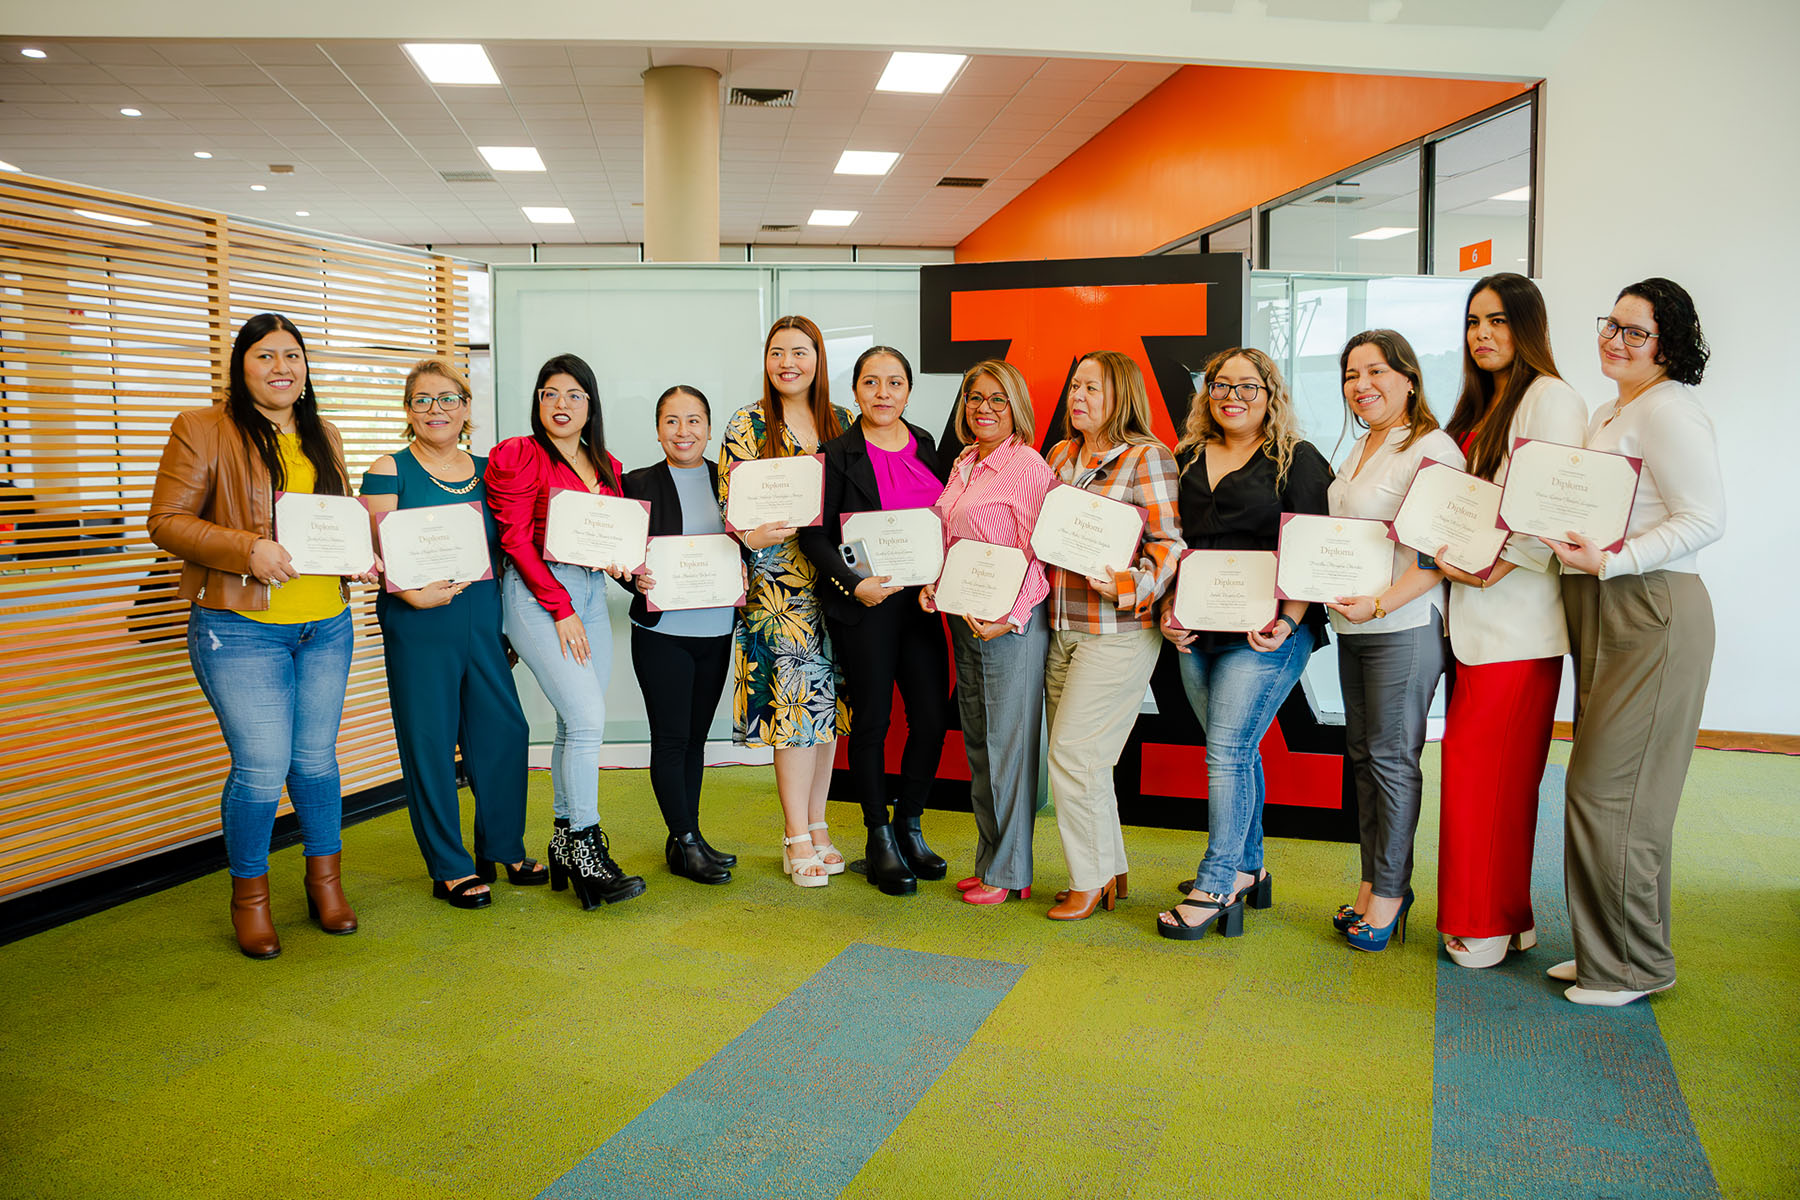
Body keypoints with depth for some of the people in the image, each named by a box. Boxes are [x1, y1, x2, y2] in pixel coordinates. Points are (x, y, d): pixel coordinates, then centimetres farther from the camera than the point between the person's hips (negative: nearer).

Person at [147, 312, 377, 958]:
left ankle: (325, 878, 29)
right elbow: (167, 521, -6)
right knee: (261, 768, -5)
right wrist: (246, 548, -21)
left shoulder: (324, 437, 15)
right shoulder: (201, 429, -2)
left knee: (315, 759, 12)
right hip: (241, 630, -5)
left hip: (326, 626, 5)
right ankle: (249, 892, 17)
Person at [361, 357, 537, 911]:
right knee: (430, 741, 2)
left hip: (483, 617, 4)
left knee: (505, 730, 5)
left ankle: (502, 849, 25)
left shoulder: (486, 469, 12)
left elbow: (504, 546, 17)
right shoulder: (389, 470, -1)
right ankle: (450, 868, 15)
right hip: (419, 624, -4)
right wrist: (412, 592, -21)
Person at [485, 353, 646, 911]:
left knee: (576, 724, 7)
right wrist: (560, 609, -12)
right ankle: (587, 851, -6)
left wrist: (620, 561, -4)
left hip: (591, 593, 6)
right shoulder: (517, 456, -2)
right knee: (588, 718, -15)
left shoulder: (607, 467, 17)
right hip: (536, 593, -6)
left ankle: (564, 844, 18)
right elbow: (516, 539, -8)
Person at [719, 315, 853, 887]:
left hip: (834, 582, 4)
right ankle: (798, 838, 3)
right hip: (777, 587, -4)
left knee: (826, 702, 8)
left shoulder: (842, 424, 11)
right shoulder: (746, 426, 1)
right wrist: (754, 536, -22)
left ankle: (816, 826, 20)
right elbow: (730, 508, -2)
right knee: (797, 701, -7)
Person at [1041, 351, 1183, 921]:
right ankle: (1111, 871, 26)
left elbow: (1170, 543, -10)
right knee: (1077, 758, 11)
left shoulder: (1147, 457, -7)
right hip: (1061, 628, 7)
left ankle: (1090, 880, 10)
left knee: (1072, 754, -7)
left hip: (1118, 631, -7)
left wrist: (1131, 586, -24)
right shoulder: (1060, 455, 14)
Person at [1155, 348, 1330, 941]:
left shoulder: (1298, 461, -1)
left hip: (1264, 633, -6)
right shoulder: (1188, 459, 15)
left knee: (1227, 751, -9)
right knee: (1235, 751, 12)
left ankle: (1216, 886, -1)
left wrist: (1286, 621, -16)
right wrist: (1170, 610, 5)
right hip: (1197, 631, 6)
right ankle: (1247, 870, 25)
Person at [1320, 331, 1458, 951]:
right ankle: (1374, 879, 23)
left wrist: (1378, 603, -22)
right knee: (1362, 753, 12)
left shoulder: (1432, 450, -11)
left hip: (1405, 625, -8)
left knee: (1392, 756, -1)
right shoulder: (1358, 451, 17)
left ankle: (1389, 889, 11)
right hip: (1352, 624, 9)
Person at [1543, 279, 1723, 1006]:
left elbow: (1705, 520, -17)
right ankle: (1607, 951, 23)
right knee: (1608, 789, 13)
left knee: (1609, 790, -5)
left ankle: (1633, 965, 10)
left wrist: (1611, 561, -24)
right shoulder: (1608, 415, 19)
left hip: (1652, 616, -9)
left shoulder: (1668, 410, -10)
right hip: (1604, 617, 9)